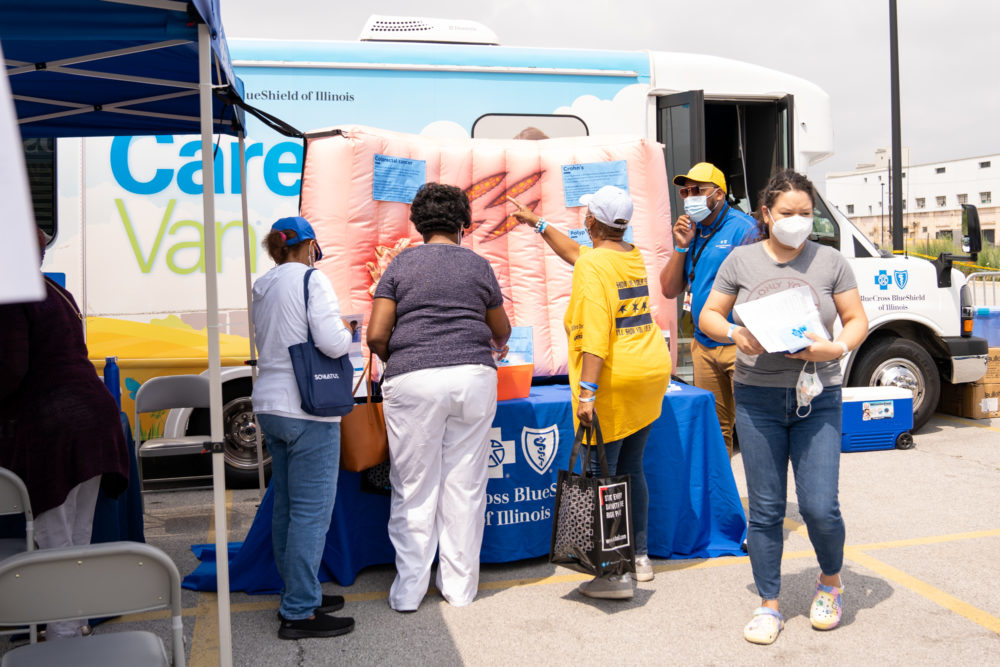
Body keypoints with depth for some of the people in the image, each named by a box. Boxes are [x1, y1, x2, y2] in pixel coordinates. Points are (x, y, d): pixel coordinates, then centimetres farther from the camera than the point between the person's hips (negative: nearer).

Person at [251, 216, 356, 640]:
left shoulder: (262, 288, 13)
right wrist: (346, 331, 1)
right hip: (306, 409, -9)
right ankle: (299, 613, 2)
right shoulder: (311, 279, -11)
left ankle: (299, 594, 26)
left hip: (268, 405, 9)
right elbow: (332, 343, -21)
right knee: (312, 511, -3)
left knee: (286, 506, 15)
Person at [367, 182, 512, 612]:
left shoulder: (401, 264, 8)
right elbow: (501, 331, 24)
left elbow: (376, 336, 0)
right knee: (465, 485, 9)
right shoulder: (477, 265, 12)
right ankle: (460, 586, 18)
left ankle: (409, 590, 12)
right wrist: (498, 347, 47)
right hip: (473, 377, 2)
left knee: (414, 489, 6)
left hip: (413, 381, -1)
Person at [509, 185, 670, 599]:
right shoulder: (633, 257, 13)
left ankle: (615, 575, 1)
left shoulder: (593, 266, -13)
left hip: (613, 382, -9)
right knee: (631, 470, 18)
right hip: (650, 372, 9)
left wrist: (587, 391, -26)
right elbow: (576, 252, 29)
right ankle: (640, 557, 27)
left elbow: (595, 332, -24)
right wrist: (538, 224, 37)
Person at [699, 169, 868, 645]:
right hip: (757, 399, 0)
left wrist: (837, 348, -15)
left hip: (817, 398, 0)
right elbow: (708, 316, 6)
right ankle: (769, 604, 21)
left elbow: (857, 320, 6)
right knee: (765, 508, 5)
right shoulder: (741, 260, 3)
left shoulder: (830, 261, 3)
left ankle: (830, 580, 28)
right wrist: (734, 333, -15)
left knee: (820, 507, -4)